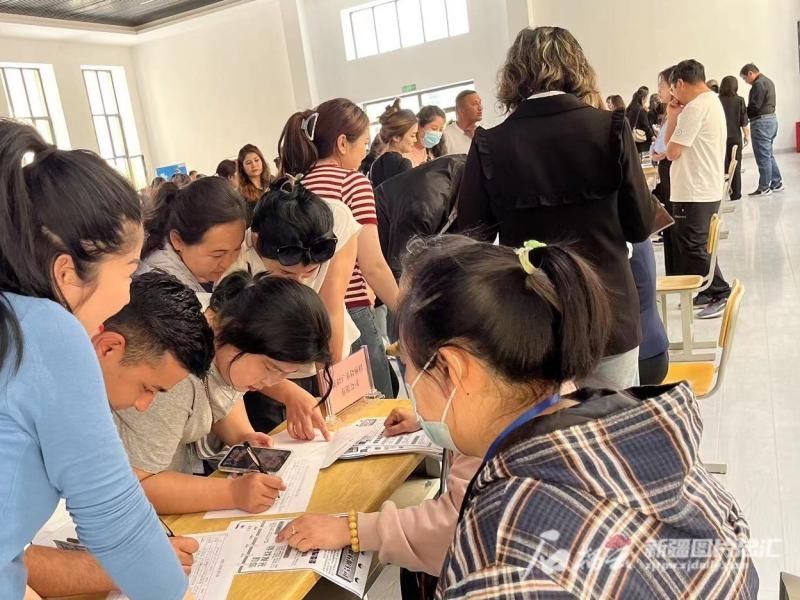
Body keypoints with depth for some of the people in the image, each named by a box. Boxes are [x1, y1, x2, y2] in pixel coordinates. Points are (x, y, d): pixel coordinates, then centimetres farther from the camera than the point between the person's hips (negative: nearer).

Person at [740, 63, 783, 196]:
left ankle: (764, 187, -1)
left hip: (761, 121, -10)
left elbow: (754, 106, -20)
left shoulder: (758, 84, -14)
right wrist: (747, 112, 6)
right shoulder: (768, 81, 18)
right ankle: (777, 183, 20)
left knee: (763, 156, -5)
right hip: (771, 118, 10)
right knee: (769, 154, 16)